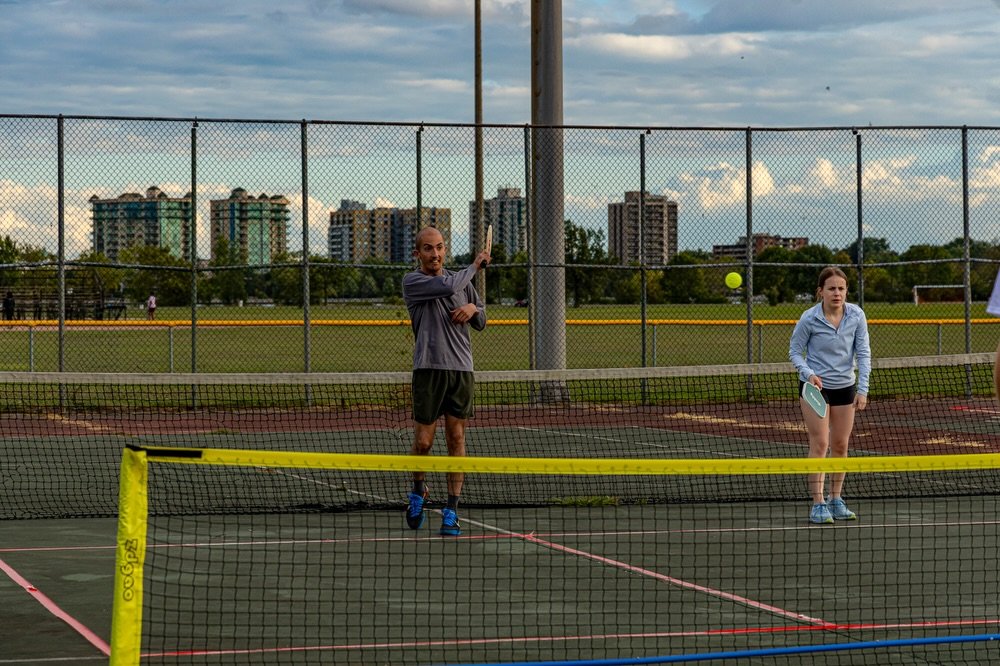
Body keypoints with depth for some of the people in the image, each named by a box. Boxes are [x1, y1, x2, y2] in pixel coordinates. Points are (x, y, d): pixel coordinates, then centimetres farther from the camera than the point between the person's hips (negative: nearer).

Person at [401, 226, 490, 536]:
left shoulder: (462, 280, 14)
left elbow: (481, 323, 23)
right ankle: (418, 490, 27)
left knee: (456, 438, 0)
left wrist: (473, 308, 0)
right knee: (423, 441, -1)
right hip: (429, 369, -4)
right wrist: (475, 266, -2)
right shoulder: (412, 281, -3)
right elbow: (449, 286, -19)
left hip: (461, 370, 4)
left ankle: (451, 512, 3)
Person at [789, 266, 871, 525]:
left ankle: (836, 501, 20)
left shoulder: (857, 315, -9)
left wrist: (863, 389, -10)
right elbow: (795, 351, -4)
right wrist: (808, 373, -21)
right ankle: (818, 504, -5)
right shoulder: (809, 319, -16)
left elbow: (863, 352, -4)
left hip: (845, 387, 3)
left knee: (840, 445, 8)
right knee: (820, 443, -8)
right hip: (815, 386, -3)